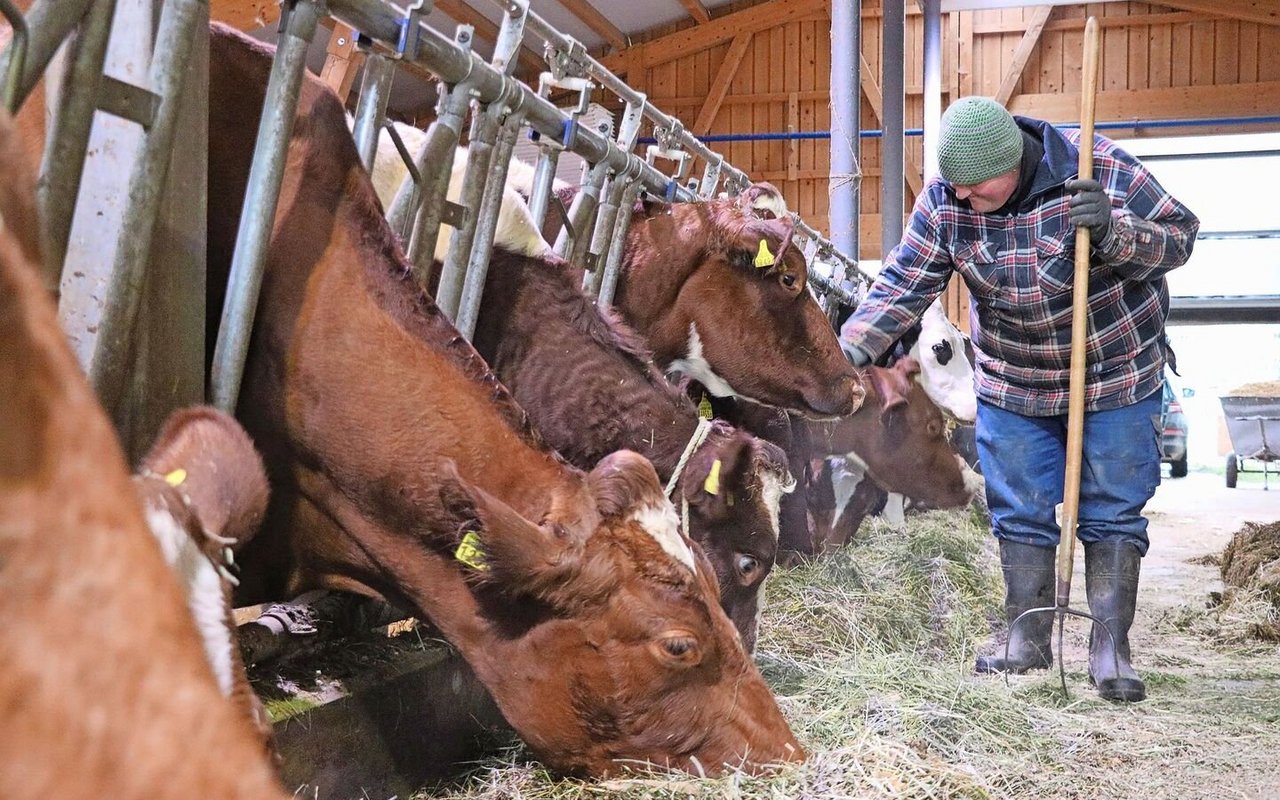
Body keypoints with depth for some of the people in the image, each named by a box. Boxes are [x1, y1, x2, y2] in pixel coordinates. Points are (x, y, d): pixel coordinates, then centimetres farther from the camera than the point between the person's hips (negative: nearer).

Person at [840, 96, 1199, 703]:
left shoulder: (1100, 169, -19)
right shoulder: (944, 203, -13)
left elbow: (1179, 236, -12)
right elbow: (900, 288, -15)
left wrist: (1112, 231, -31)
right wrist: (847, 354, -28)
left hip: (1118, 379, -2)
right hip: (1011, 386, 2)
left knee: (1113, 514, 2)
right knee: (1019, 514, 6)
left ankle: (1111, 647, 12)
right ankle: (1028, 640, 18)